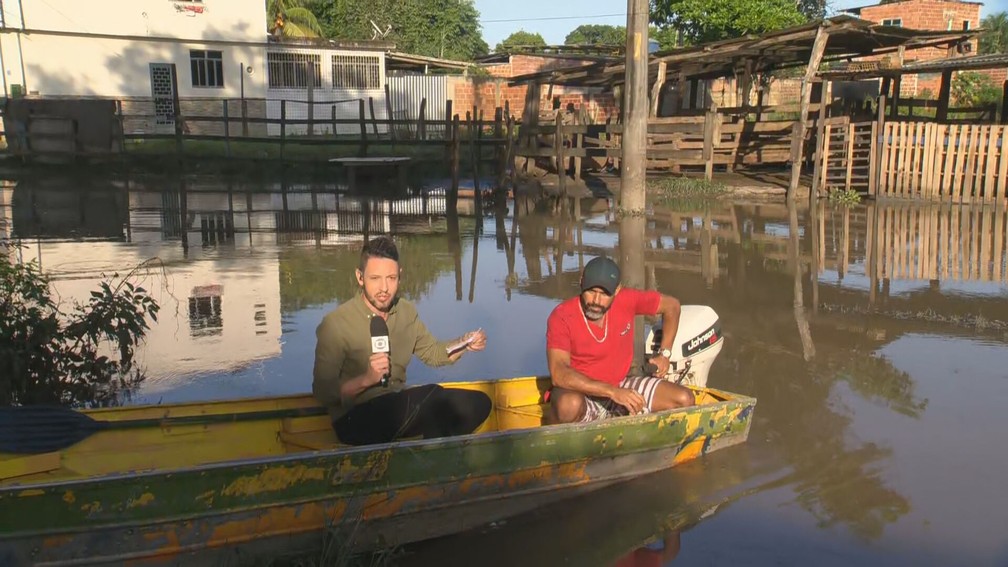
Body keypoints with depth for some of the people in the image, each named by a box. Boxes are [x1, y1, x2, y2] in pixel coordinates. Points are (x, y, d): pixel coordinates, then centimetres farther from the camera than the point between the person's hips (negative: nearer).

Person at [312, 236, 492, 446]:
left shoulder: (407, 312, 6)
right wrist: (366, 379, -28)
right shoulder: (334, 324, -13)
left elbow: (432, 353, 20)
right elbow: (322, 393, -12)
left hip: (400, 409, 7)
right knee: (433, 395, -29)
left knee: (478, 403, -10)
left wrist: (464, 345, 1)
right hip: (354, 419, -6)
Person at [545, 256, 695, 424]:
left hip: (620, 385, 5)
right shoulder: (561, 317, -21)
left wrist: (665, 353, 3)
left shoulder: (627, 300, -10)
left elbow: (672, 305, 8)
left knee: (684, 400, -10)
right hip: (581, 392, -4)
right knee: (569, 405, -40)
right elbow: (559, 374, -31)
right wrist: (613, 392, -35)